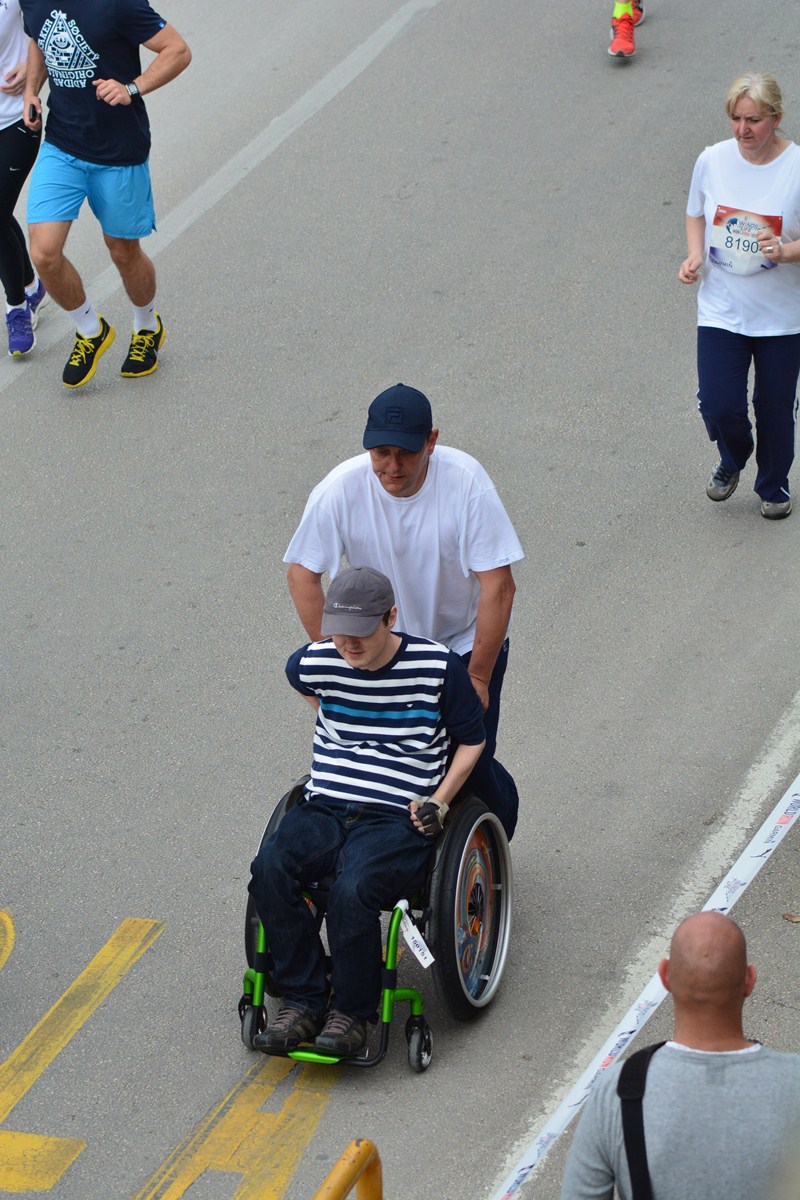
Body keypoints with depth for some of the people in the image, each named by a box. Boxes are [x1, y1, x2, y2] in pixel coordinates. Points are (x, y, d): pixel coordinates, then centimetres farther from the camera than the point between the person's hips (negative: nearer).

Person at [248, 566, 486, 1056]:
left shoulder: (439, 667, -5)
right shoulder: (312, 665, 3)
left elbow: (471, 740, 8)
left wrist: (439, 801, -2)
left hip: (398, 818, -4)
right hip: (324, 808, 4)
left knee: (352, 890, -34)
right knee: (270, 870, -28)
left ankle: (353, 1012, -12)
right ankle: (303, 1001, -16)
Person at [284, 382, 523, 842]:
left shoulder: (465, 481, -28)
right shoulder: (341, 489, -24)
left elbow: (499, 587, -23)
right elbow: (303, 573, -10)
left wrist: (478, 677, -20)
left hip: (465, 639, -2)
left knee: (470, 762, -6)